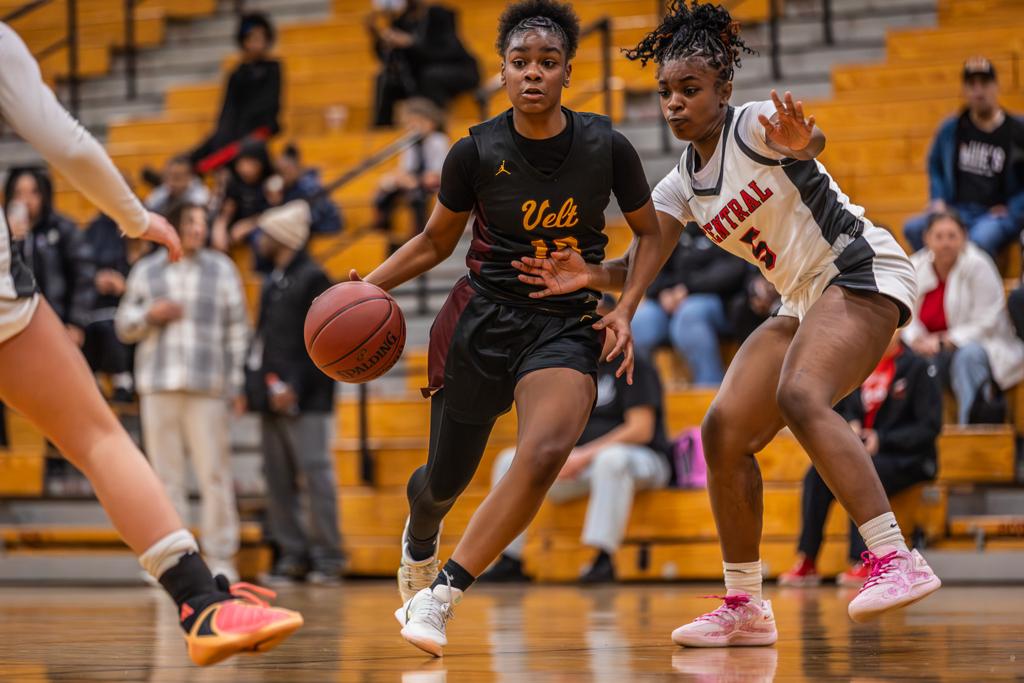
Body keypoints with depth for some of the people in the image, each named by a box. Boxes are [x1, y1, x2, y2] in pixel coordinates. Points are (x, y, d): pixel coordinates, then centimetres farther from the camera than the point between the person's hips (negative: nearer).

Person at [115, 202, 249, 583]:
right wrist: (150, 314, -6)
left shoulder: (222, 269, 10)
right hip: (158, 387, 1)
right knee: (167, 476, 2)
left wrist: (237, 383, 2)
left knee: (215, 475, -6)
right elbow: (124, 326, 16)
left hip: (208, 387, -1)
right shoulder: (146, 271, 13)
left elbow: (237, 330, 8)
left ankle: (220, 559, 0)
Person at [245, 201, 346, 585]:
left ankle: (327, 556, -3)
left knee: (316, 474, -7)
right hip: (272, 396, 9)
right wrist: (254, 385, 10)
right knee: (278, 481, 7)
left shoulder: (312, 279, -6)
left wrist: (294, 387, -19)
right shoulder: (272, 283, 20)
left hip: (304, 399, -9)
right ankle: (292, 555, 11)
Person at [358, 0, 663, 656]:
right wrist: (367, 287, -6)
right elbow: (434, 244, 8)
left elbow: (650, 233, 8)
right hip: (482, 319, 1)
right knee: (446, 480, 13)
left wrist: (626, 309, -6)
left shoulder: (607, 147, -7)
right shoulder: (477, 152, -7)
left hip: (567, 326, -1)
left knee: (545, 453, -30)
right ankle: (419, 543, 53)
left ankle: (442, 594, -20)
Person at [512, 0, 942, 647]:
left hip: (862, 273, -9)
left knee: (799, 397, -32)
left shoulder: (755, 126, -12)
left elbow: (812, 140, -35)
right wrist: (589, 274, -20)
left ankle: (898, 560, -39)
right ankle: (746, 608, 9)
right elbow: (640, 264, 1)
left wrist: (801, 142, -59)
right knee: (724, 432, 0)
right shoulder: (682, 185, 9)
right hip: (805, 300, 9)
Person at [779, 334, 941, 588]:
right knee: (816, 476, -23)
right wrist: (848, 424, -3)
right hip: (861, 452, 5)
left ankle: (863, 564, -33)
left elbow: (930, 426, -7)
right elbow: (840, 408, 21)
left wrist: (882, 440, -15)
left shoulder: (917, 367, -3)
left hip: (906, 459, -5)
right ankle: (806, 563, -26)